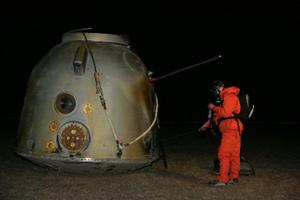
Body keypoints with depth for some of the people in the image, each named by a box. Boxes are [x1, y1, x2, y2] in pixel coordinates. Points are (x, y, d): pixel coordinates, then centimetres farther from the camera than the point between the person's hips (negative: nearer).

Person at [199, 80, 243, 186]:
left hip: (231, 129, -10)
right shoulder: (225, 97, 22)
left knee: (224, 154, -11)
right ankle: (234, 177, 18)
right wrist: (207, 124, 19)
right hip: (234, 129, 10)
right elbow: (218, 114, 24)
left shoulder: (229, 96, -10)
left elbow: (225, 112, -21)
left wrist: (214, 107, -6)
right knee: (234, 154, 12)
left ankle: (222, 179, -11)